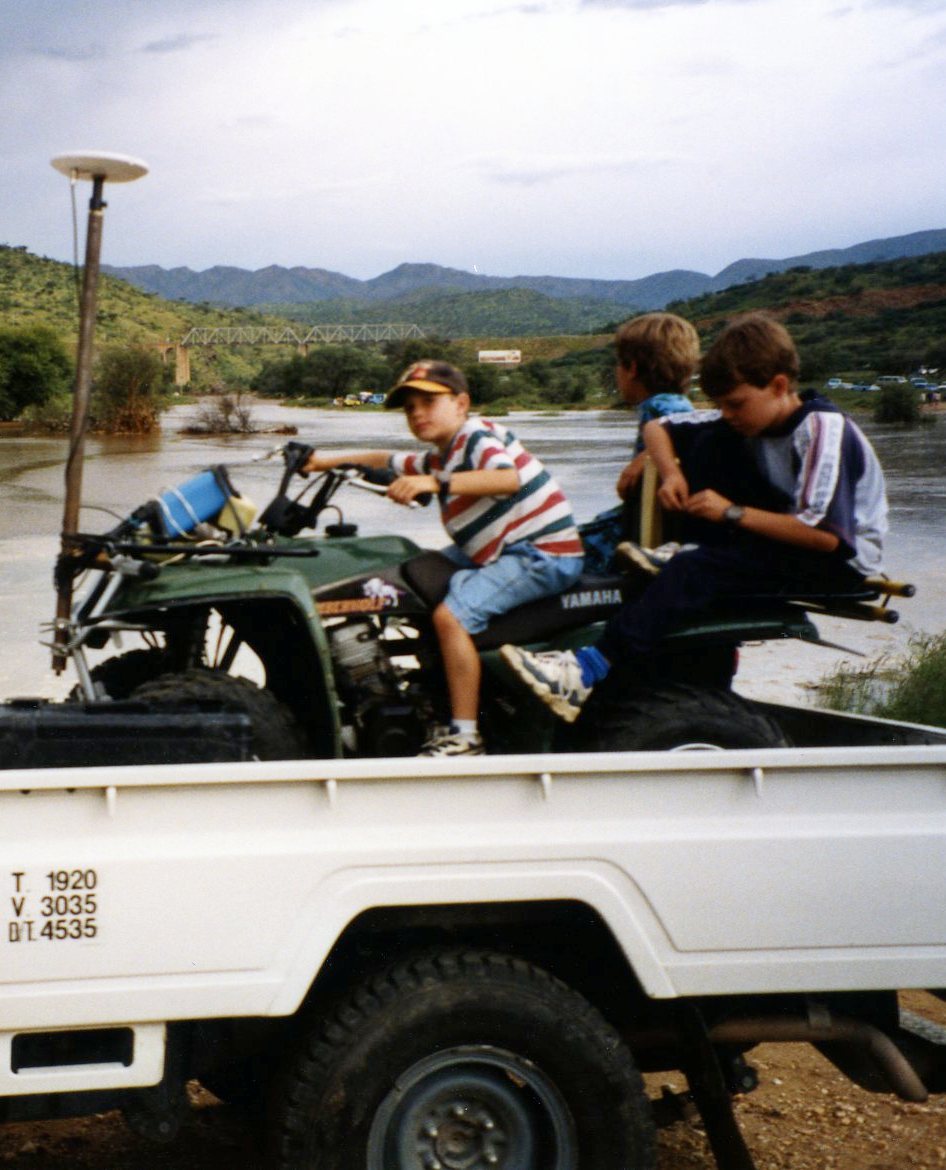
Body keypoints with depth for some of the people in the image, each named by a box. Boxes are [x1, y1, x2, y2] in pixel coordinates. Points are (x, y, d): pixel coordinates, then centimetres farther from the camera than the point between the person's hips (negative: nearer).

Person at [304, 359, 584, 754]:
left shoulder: (477, 435, -13)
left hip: (543, 553, -11)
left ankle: (465, 736, -23)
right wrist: (327, 461, 20)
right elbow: (387, 460, 29)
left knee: (451, 614, -26)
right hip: (501, 551, 11)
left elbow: (508, 478, -33)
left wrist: (435, 483, -40)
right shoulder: (440, 458, 18)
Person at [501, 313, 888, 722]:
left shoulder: (822, 429, -22)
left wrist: (734, 512, -25)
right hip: (786, 534, 8)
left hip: (843, 558, -8)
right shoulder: (746, 419, 1)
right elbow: (657, 427, 10)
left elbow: (825, 534, -31)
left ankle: (587, 671, -36)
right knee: (709, 444, -5)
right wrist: (671, 473, -11)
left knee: (700, 569, -30)